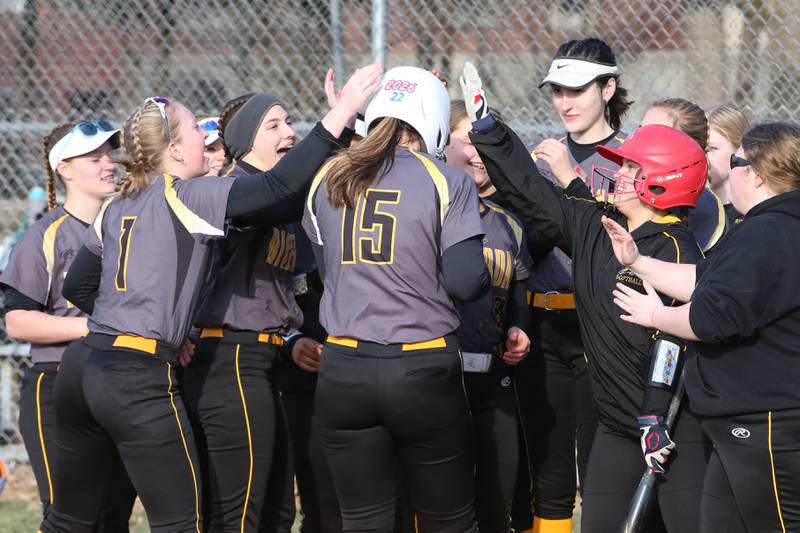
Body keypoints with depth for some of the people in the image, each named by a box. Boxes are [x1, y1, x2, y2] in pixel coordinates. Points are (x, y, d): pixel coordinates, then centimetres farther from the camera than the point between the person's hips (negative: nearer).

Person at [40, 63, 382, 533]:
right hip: (140, 378, -8)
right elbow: (279, 184, -16)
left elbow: (77, 288, 19)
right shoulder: (186, 196, -7)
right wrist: (342, 112, -13)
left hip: (84, 366, 8)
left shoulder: (117, 208, 15)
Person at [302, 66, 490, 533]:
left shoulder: (327, 181, 6)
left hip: (343, 370, 3)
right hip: (424, 371, -3)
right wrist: (492, 268, 8)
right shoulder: (448, 184, -6)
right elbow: (465, 283, -13)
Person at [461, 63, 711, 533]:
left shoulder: (675, 248, -14)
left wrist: (656, 416, -24)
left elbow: (672, 339, -19)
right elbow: (531, 193, 15)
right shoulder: (592, 225, 9)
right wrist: (486, 127, 13)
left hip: (674, 424, -8)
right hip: (617, 424, 8)